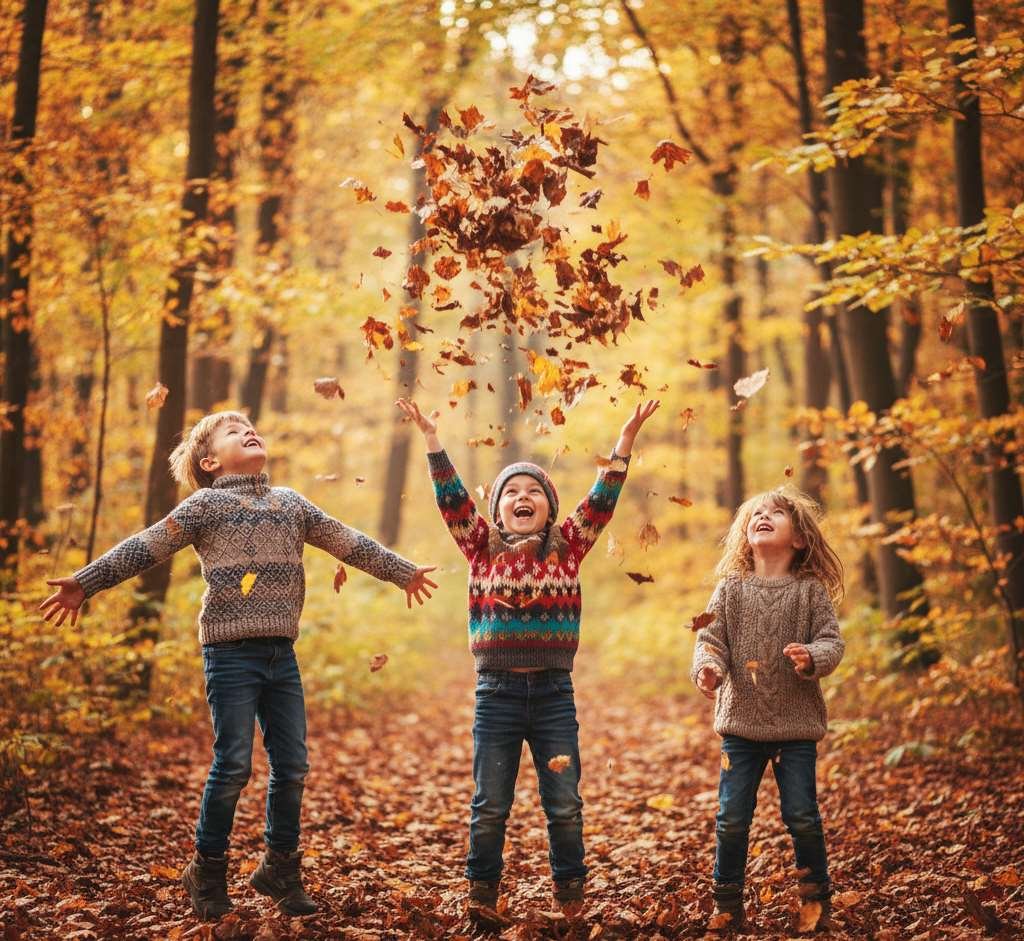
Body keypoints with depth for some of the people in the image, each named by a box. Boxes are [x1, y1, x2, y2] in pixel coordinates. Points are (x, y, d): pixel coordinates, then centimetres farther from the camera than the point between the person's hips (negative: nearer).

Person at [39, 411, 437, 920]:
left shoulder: (291, 503, 15)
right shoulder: (207, 505, 0)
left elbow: (349, 543, 24)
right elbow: (143, 548, -4)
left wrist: (404, 572, 30)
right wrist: (83, 583, -11)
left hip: (281, 654, 5)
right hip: (230, 653, -5)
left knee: (292, 766, 6)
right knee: (233, 765, -5)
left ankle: (280, 868, 22)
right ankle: (208, 869, 14)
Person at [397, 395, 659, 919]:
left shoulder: (568, 547, 5)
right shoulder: (482, 548, 4)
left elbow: (602, 499, -1)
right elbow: (452, 499, -2)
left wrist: (626, 438, -8)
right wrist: (431, 438, -9)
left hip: (554, 694, 0)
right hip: (496, 693, 0)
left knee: (565, 807, 6)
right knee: (489, 807, 7)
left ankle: (571, 897, 18)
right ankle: (481, 895, 20)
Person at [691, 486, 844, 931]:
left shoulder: (811, 591, -2)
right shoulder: (730, 590, 2)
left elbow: (831, 641, -5)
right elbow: (711, 639, -1)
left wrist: (812, 657, -27)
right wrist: (708, 669, -22)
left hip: (797, 726, -1)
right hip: (741, 721, 2)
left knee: (802, 816, 3)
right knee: (732, 818, 5)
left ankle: (817, 897, 20)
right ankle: (727, 901, 20)